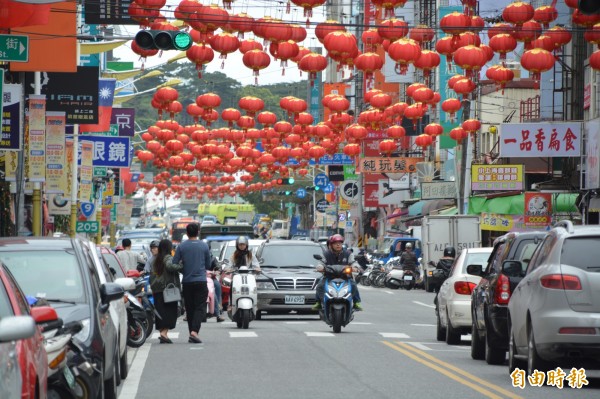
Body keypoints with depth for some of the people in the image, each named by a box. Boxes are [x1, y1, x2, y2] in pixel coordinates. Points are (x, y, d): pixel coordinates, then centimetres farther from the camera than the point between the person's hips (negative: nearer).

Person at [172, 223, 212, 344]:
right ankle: (194, 331, -21)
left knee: (190, 308, 10)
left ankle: (191, 332, 11)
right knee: (200, 308, -4)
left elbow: (174, 264, -3)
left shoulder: (181, 246, -1)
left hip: (187, 282, 2)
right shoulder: (204, 246, 0)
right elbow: (208, 265, 7)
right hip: (200, 281, -2)